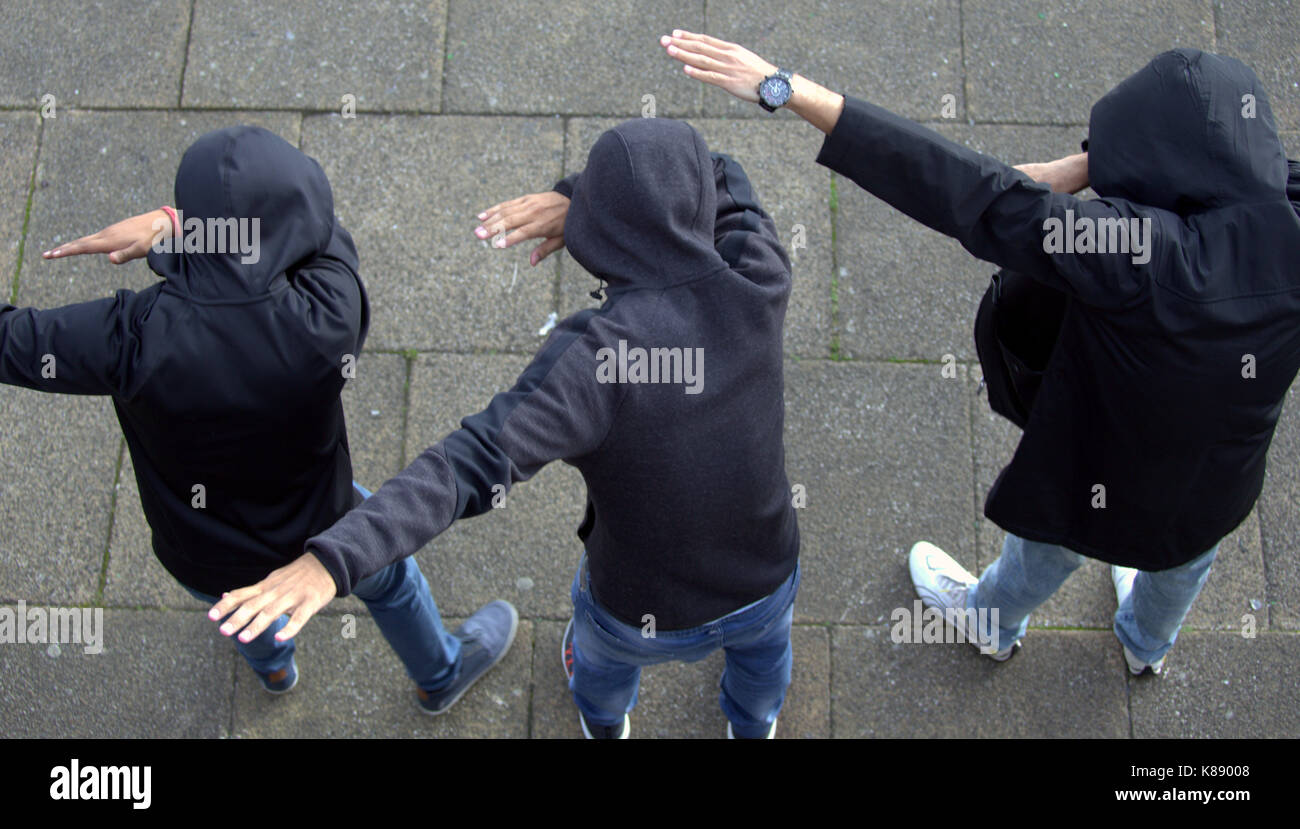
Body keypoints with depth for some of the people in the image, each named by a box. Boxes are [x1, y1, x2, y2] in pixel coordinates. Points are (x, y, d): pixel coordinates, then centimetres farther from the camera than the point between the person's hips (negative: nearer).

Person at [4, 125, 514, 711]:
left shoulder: (134, 337, -37)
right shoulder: (325, 321, -38)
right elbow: (320, 226, -19)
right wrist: (171, 222, -28)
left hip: (201, 567, 2)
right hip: (317, 548, -1)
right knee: (389, 572, 35)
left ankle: (271, 664, 74)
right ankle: (440, 676, 64)